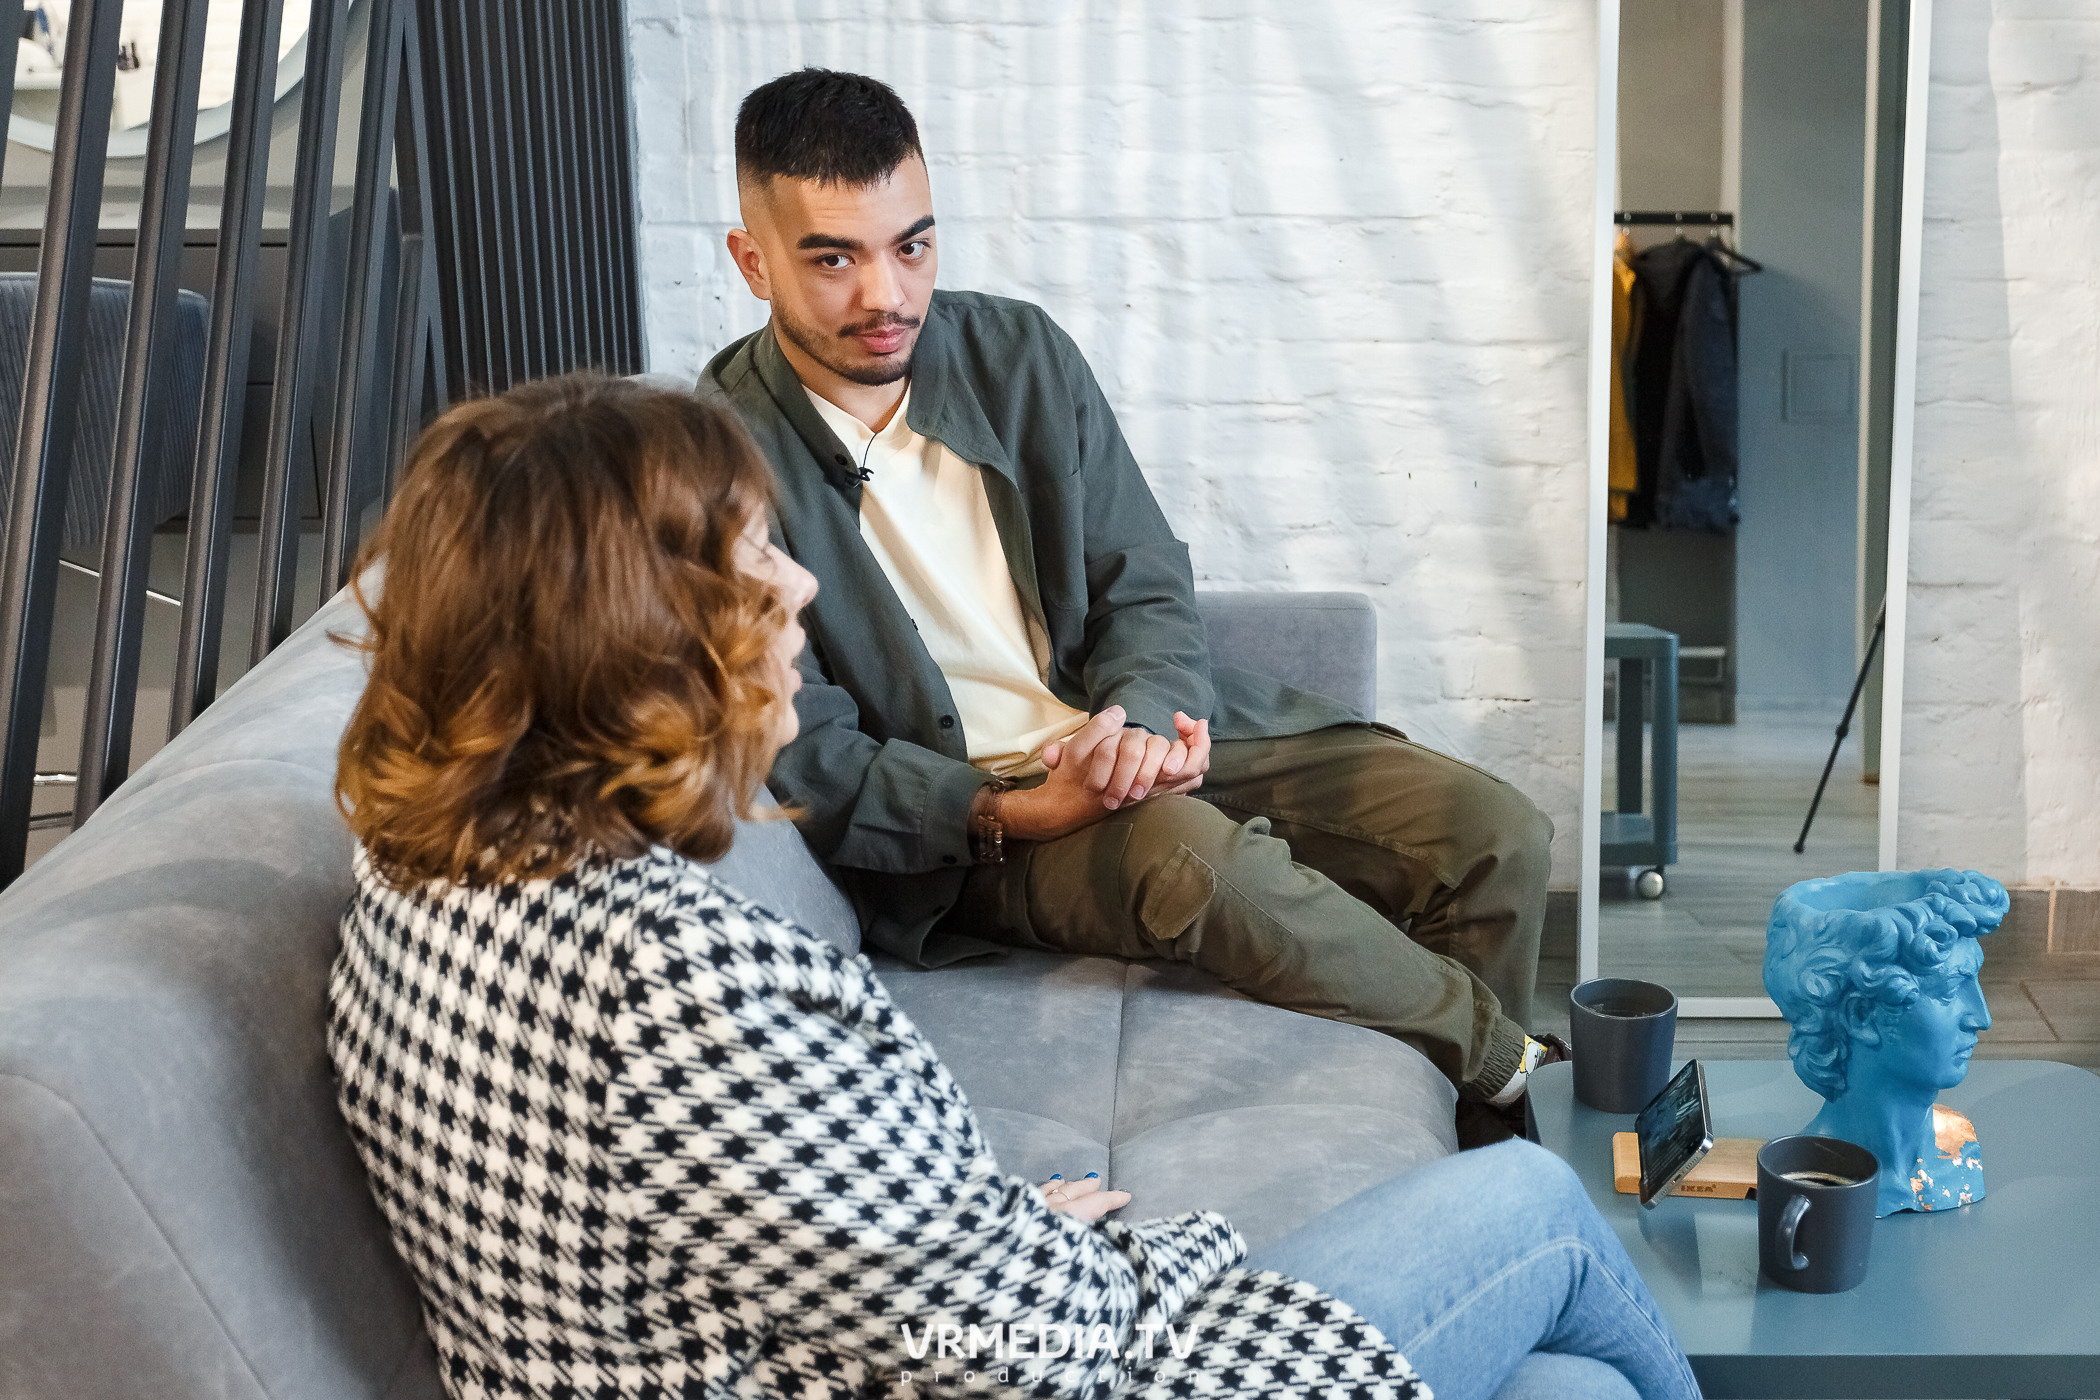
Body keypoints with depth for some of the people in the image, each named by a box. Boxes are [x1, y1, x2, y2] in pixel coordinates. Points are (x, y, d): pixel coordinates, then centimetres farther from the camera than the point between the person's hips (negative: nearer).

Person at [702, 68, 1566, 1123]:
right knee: (1190, 854, -36)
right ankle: (1516, 1065, -13)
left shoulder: (1018, 352, 3)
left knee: (1494, 836, -10)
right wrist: (1015, 813, -26)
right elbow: (804, 764, -12)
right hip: (962, 825, -5)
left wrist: (1138, 720, -18)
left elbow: (1148, 592, 6)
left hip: (1134, 733, 5)